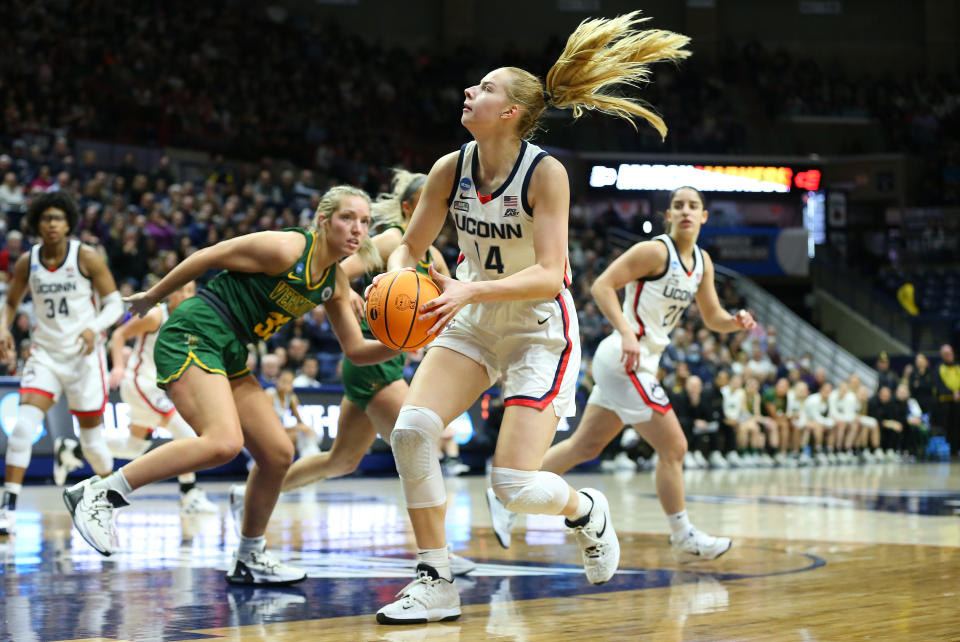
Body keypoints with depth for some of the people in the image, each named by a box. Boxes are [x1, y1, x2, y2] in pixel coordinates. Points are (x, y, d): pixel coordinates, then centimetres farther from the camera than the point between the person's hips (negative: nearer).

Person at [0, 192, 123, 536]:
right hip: (45, 353, 2)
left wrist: (95, 327, -24)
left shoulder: (87, 258, -8)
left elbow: (114, 304, -5)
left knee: (93, 440, 6)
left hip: (83, 356, -2)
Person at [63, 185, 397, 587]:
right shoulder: (285, 249, -15)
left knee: (278, 454, 6)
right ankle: (96, 493, -23)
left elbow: (357, 351, 13)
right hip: (193, 334, -9)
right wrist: (151, 297, 2)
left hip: (228, 354, 9)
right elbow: (206, 257, -7)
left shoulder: (335, 283, 10)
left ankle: (249, 561, 22)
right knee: (223, 441, -28)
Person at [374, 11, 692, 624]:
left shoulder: (545, 172, -19)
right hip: (474, 323, 5)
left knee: (515, 486, -13)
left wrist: (471, 291, -38)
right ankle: (437, 584, -7)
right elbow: (411, 246, 5)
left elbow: (548, 275, -25)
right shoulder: (451, 170, -5)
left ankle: (587, 510, 24)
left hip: (540, 330, -5)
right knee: (410, 430, -19)